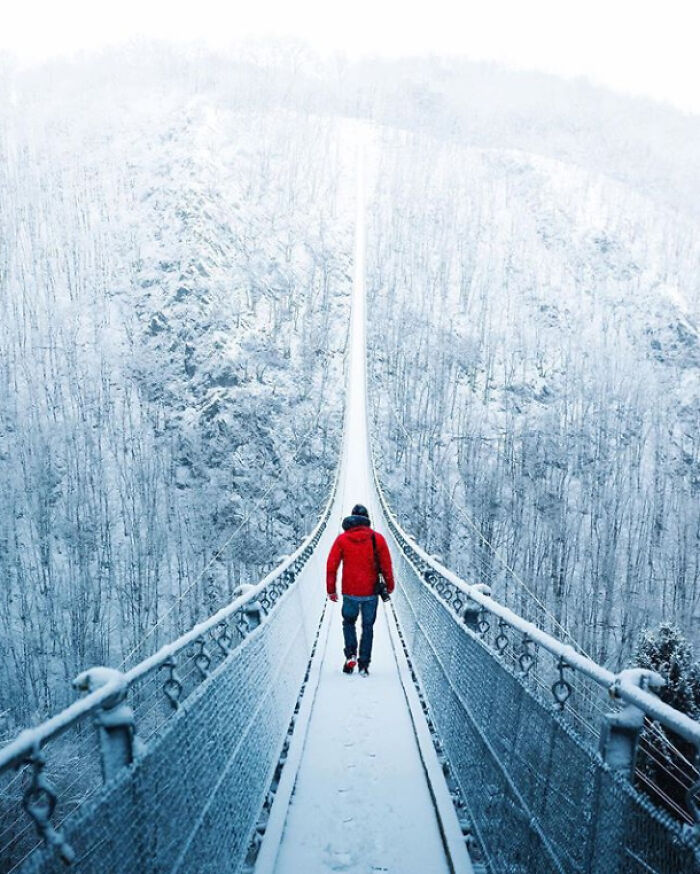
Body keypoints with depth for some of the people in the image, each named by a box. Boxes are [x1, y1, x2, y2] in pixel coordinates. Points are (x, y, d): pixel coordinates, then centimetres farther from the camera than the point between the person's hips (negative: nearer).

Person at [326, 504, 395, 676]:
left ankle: (351, 655, 3)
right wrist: (389, 586, 14)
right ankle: (364, 665, 12)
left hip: (349, 592, 0)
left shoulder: (342, 539, -3)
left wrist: (331, 590, 7)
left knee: (348, 622, 21)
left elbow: (331, 565, -1)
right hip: (371, 592, 0)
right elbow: (386, 565, 0)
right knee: (368, 627, 11)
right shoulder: (377, 538, -4)